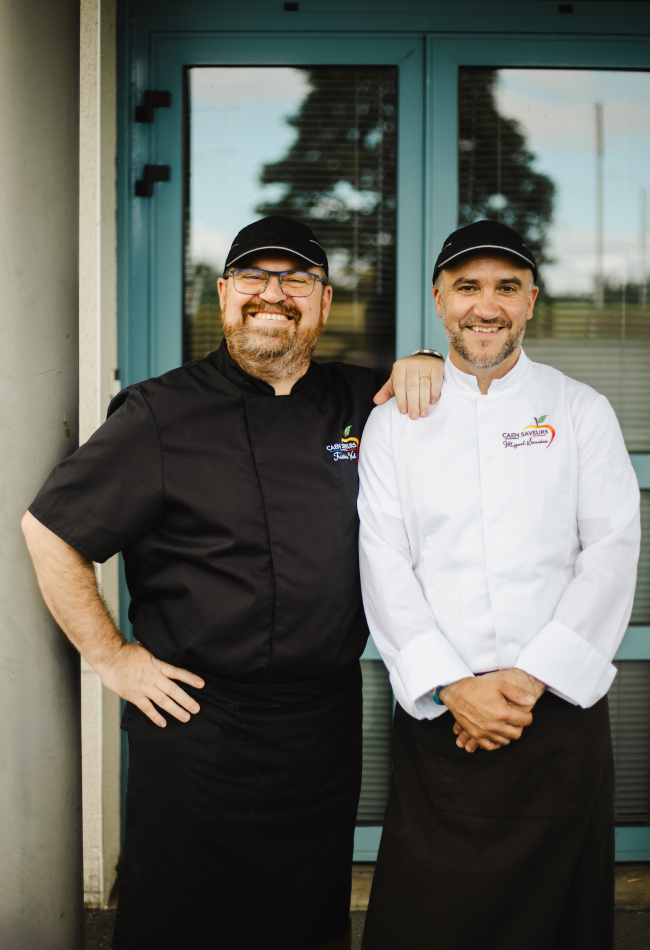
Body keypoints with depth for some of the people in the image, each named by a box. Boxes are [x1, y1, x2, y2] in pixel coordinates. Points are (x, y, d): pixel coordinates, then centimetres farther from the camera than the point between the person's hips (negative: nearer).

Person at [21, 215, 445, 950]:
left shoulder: (359, 402, 5)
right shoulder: (161, 414, -8)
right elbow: (49, 529, -4)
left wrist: (421, 367, 0)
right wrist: (110, 657, -6)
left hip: (326, 722, 4)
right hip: (197, 728, -4)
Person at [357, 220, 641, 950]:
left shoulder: (581, 412, 6)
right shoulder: (393, 422, 7)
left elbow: (612, 551, -2)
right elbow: (384, 569, 0)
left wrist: (532, 676, -12)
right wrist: (452, 686, -11)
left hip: (559, 708, 0)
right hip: (437, 717, 0)